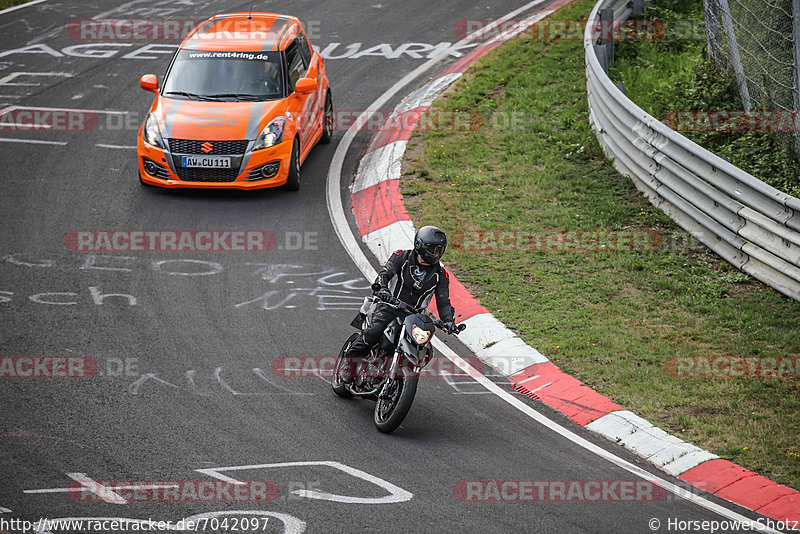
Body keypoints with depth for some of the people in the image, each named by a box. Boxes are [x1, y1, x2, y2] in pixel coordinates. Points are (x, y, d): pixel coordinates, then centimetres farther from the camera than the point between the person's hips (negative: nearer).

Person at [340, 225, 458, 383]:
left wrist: (449, 321, -14)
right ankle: (350, 360, -11)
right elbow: (385, 272, -13)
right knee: (375, 332, -31)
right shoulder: (402, 257, -1)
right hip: (389, 308, -4)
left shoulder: (441, 274, 6)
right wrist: (381, 287, -36)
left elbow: (443, 302, 6)